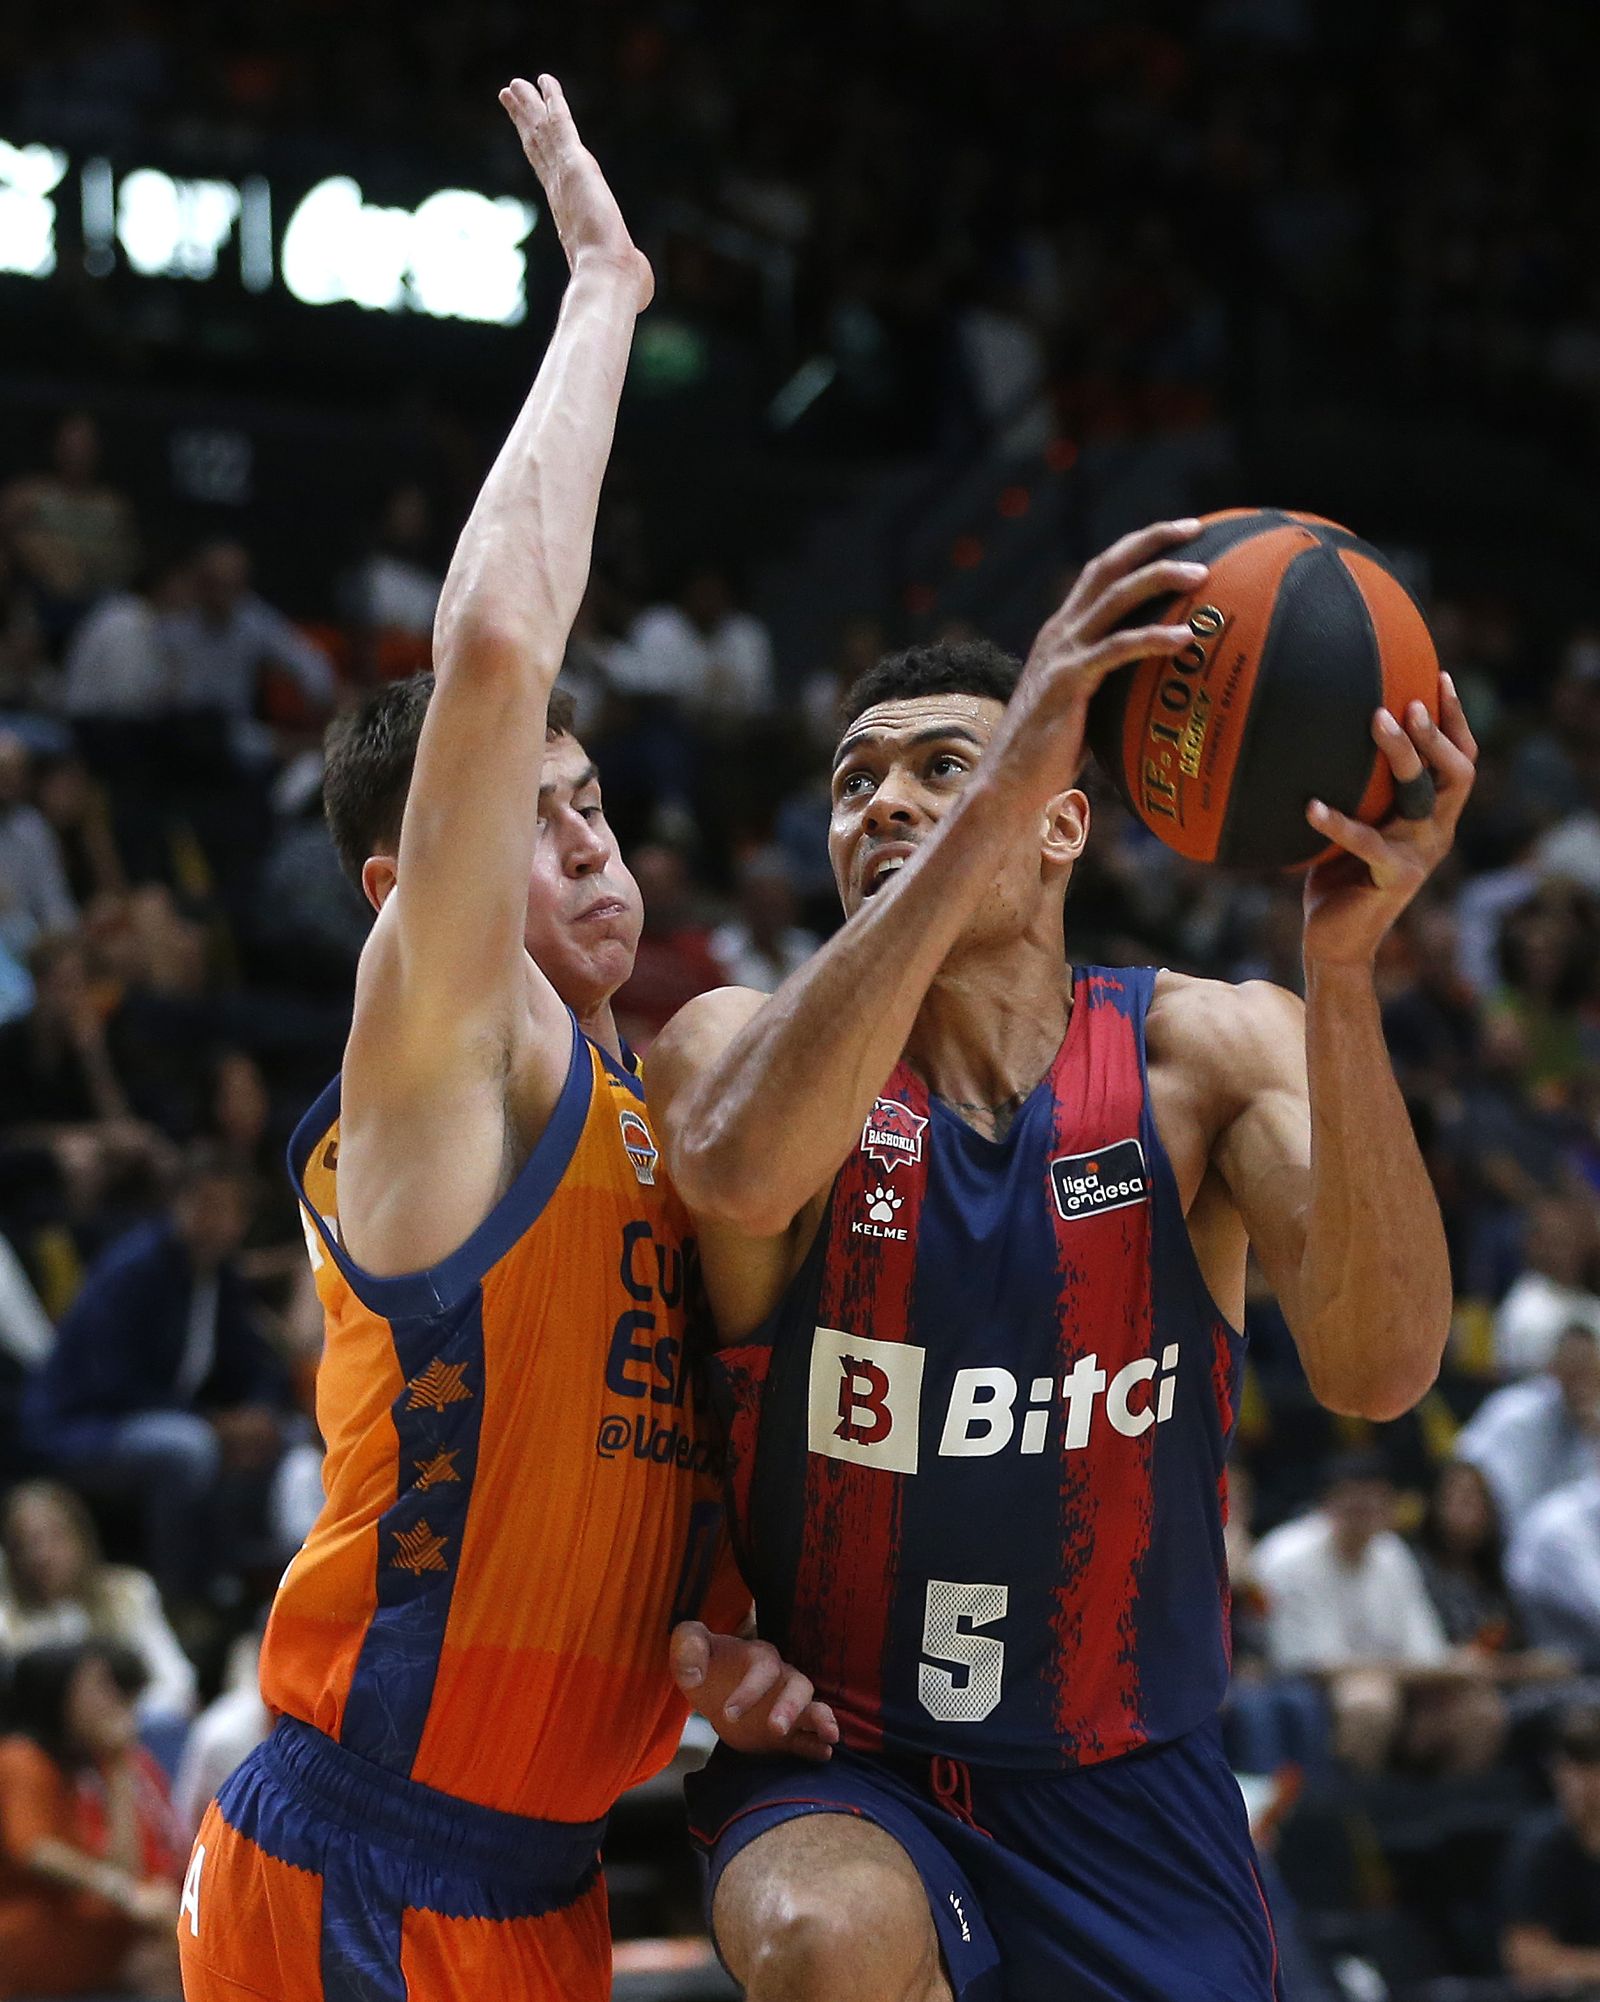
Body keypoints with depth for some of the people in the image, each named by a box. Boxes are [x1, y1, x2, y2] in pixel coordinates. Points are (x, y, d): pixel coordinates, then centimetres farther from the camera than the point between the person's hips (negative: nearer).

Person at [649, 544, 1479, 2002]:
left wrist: (1341, 967, -36)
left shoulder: (1205, 1051, -4)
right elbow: (742, 1176, -35)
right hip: (839, 1775, -2)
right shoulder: (737, 1042, -7)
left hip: (1129, 1794, 3)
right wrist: (994, 798, -40)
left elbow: (1378, 1370, -22)